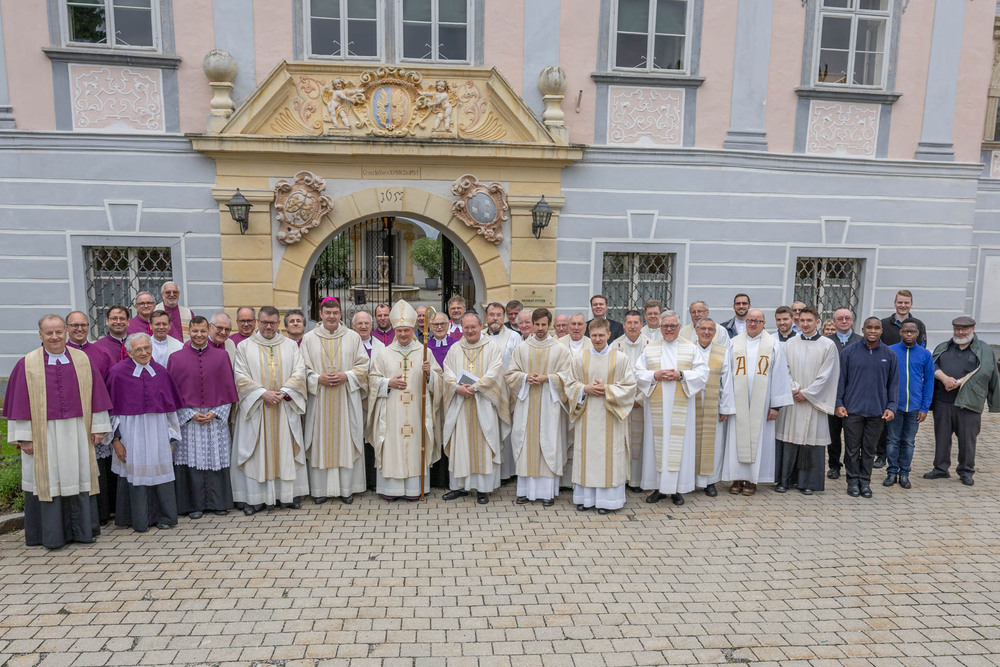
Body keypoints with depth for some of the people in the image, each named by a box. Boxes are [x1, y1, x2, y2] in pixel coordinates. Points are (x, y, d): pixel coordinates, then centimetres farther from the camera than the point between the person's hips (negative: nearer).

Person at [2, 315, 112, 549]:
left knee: (79, 477, 7)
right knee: (48, 481, 5)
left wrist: (98, 426, 3)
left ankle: (83, 529, 18)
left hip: (77, 431, 2)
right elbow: (20, 402, -1)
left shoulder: (82, 360, 4)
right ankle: (52, 535, 16)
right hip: (43, 434, -1)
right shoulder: (27, 364, -1)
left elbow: (95, 393, 6)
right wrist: (24, 437, -5)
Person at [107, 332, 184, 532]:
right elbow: (113, 408, -2)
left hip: (158, 432, 3)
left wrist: (171, 438, 9)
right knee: (136, 473, 3)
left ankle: (164, 517, 19)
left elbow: (170, 406, 11)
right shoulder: (118, 373, -3)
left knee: (160, 470, 6)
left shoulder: (161, 372, 7)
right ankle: (139, 521, 17)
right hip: (132, 432, -3)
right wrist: (115, 439, -5)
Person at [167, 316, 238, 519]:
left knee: (216, 460, 5)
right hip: (187, 419, 0)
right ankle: (195, 504, 16)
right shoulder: (176, 358, 1)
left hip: (216, 419, 1)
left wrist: (215, 413, -6)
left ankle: (219, 502, 17)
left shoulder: (221, 356, 3)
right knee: (191, 461, 3)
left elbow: (228, 388, 3)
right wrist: (190, 414, -8)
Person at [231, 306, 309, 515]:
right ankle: (255, 497, 8)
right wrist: (263, 393, -15)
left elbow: (299, 372, 2)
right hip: (255, 408, -1)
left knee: (286, 450, 5)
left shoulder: (290, 345, 9)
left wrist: (283, 392, -12)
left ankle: (288, 494, 13)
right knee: (256, 451, 1)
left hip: (285, 408, 2)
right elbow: (241, 376, -3)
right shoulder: (244, 346, 5)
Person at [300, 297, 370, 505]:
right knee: (320, 442, 2)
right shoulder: (309, 339, 5)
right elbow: (303, 369, 4)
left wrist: (346, 376, -11)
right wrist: (318, 378, -12)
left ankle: (346, 488, 12)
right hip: (319, 400, 0)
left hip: (346, 399, 0)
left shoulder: (353, 337, 5)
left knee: (346, 440, 3)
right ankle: (320, 489, 13)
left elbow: (363, 365, 4)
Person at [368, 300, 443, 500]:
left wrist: (429, 373, -13)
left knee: (416, 445, 1)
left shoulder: (424, 352, 7)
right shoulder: (384, 354, 7)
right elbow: (373, 379, 8)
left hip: (417, 409, 0)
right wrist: (389, 382, -9)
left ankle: (414, 488, 12)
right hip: (391, 410, 0)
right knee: (392, 444, -1)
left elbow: (438, 378, 8)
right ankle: (391, 488, 10)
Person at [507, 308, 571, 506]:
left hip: (549, 403, -2)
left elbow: (566, 376, -1)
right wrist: (526, 377, -11)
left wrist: (546, 378, -14)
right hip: (526, 403, 2)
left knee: (549, 444, -1)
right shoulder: (521, 349, 10)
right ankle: (525, 490, 11)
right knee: (525, 443, 3)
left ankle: (548, 492, 8)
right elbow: (511, 374, 8)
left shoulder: (560, 349, 4)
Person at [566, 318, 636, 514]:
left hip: (610, 416, -2)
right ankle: (585, 497, 18)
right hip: (587, 415, 2)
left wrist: (607, 390, -13)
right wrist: (585, 388, -11)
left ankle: (607, 500, 13)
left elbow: (629, 387, -2)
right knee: (586, 453, 6)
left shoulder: (620, 359, -2)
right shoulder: (580, 359, 4)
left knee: (609, 453, 1)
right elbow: (571, 385, 8)